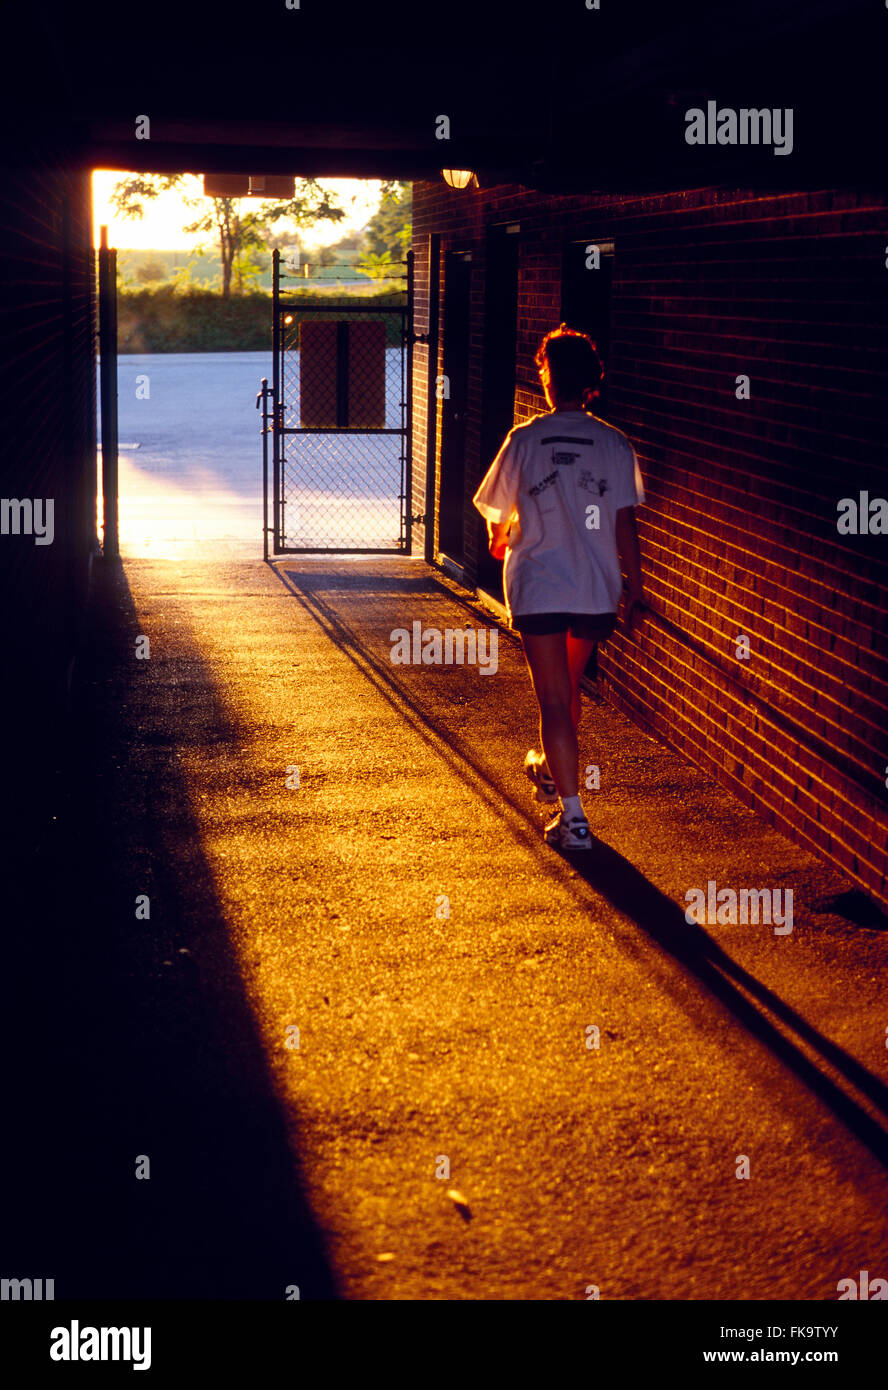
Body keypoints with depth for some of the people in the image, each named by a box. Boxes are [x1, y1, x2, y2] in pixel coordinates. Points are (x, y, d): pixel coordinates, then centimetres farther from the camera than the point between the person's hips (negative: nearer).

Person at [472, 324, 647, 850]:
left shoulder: (524, 441, -6)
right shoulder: (615, 444, -3)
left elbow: (499, 515, 6)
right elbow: (625, 524, -2)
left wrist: (500, 540, 29)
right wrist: (636, 592, 7)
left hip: (539, 587, -3)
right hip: (597, 589, 3)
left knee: (554, 699, -2)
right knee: (569, 687, 24)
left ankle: (573, 815, -8)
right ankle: (552, 768, 46)